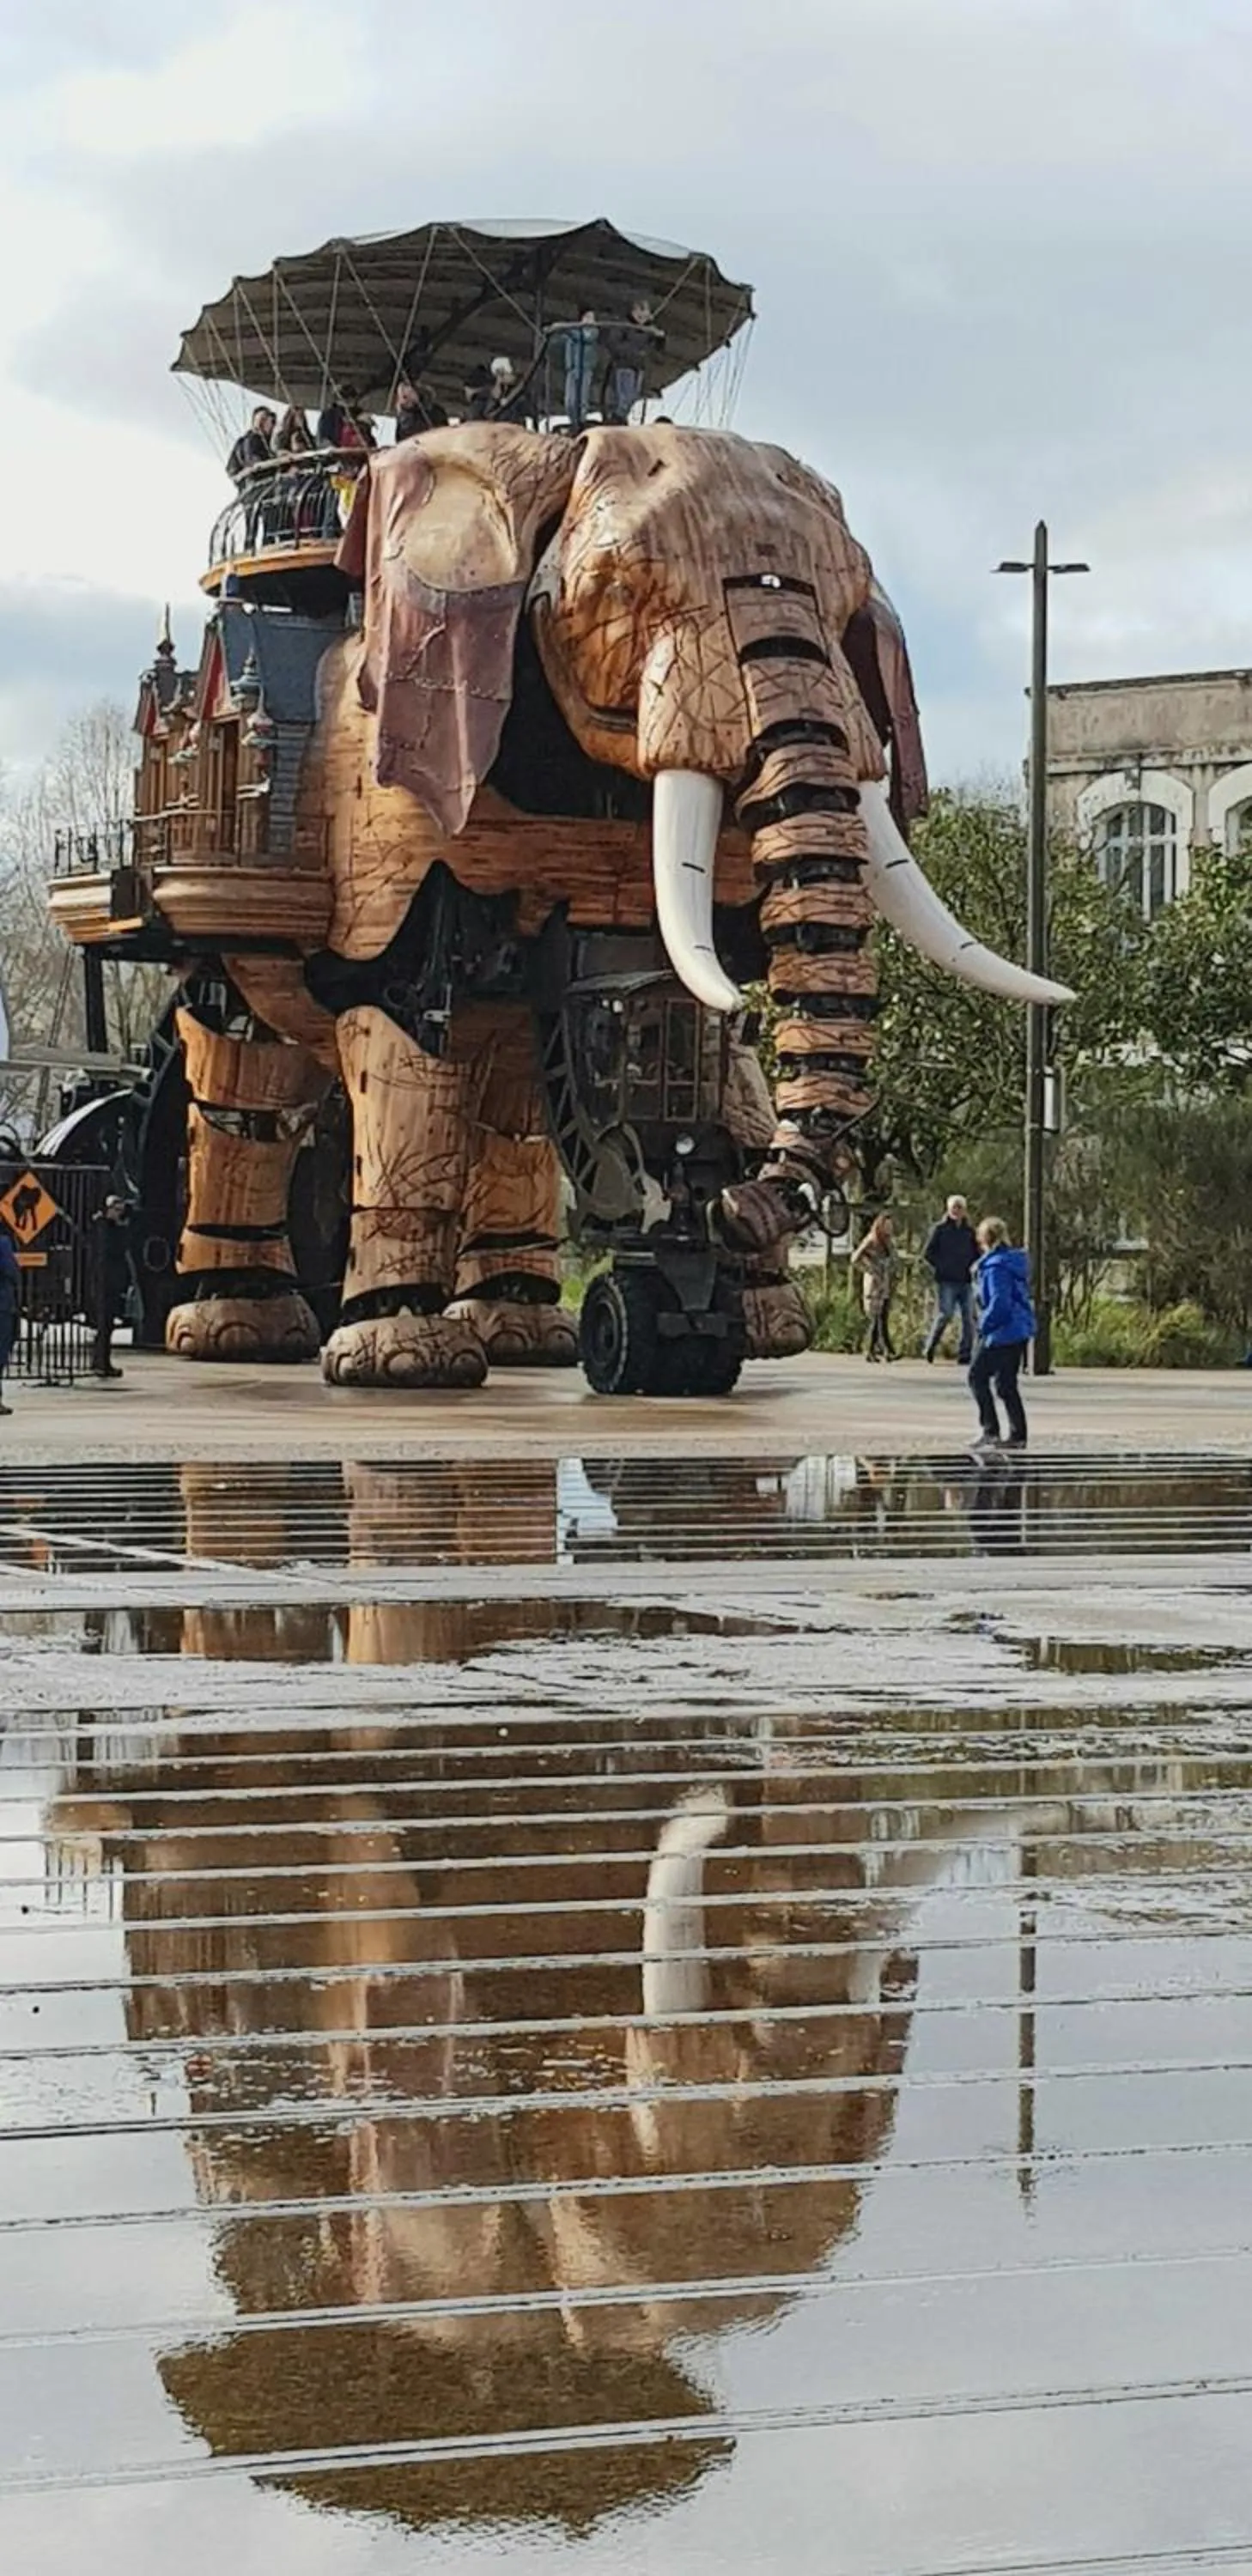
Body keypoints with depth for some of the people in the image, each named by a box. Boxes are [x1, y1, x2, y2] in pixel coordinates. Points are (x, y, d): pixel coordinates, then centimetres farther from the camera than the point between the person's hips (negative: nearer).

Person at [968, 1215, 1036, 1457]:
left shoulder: (995, 1267, -17)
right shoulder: (1015, 1262, 12)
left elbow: (999, 1303, -24)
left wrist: (984, 1327, -12)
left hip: (1001, 1334, -9)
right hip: (1020, 1332, 9)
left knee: (978, 1377, -1)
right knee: (1006, 1383, 15)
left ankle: (990, 1430, -6)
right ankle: (1017, 1435, 15)